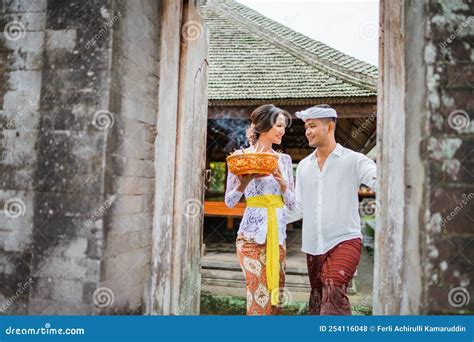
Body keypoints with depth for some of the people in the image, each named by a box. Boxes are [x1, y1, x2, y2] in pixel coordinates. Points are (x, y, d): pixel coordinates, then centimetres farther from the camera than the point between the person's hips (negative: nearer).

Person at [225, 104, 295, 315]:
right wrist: (244, 183, -19)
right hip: (252, 234, -5)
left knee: (275, 294, 9)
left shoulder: (284, 159, 10)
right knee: (260, 295, -3)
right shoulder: (241, 156, -3)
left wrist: (282, 183, -9)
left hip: (277, 234, 5)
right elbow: (229, 202, 0)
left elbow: (292, 203, 10)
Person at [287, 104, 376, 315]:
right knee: (317, 299, 14)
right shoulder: (303, 166, 11)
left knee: (334, 289, -24)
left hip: (344, 240, -5)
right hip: (312, 246, 5)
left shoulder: (353, 160, -3)